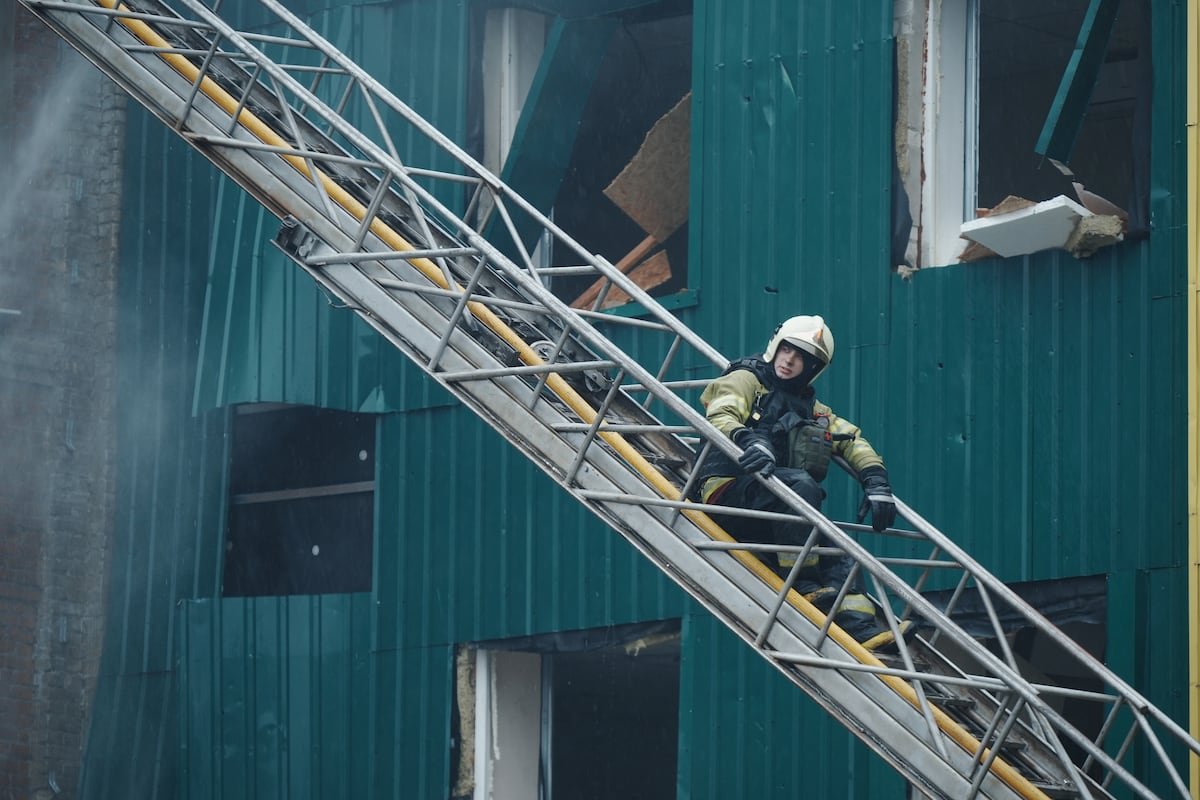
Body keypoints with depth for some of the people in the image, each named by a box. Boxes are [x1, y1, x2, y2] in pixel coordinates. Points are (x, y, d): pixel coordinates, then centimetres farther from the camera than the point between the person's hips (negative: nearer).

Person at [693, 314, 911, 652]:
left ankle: (860, 625, -32)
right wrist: (751, 441, -35)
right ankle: (804, 586, -30)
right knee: (800, 483, -33)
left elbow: (853, 441, 19)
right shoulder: (746, 381, 8)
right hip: (730, 489, -7)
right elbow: (721, 417, -12)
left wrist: (876, 483, -1)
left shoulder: (812, 409, 27)